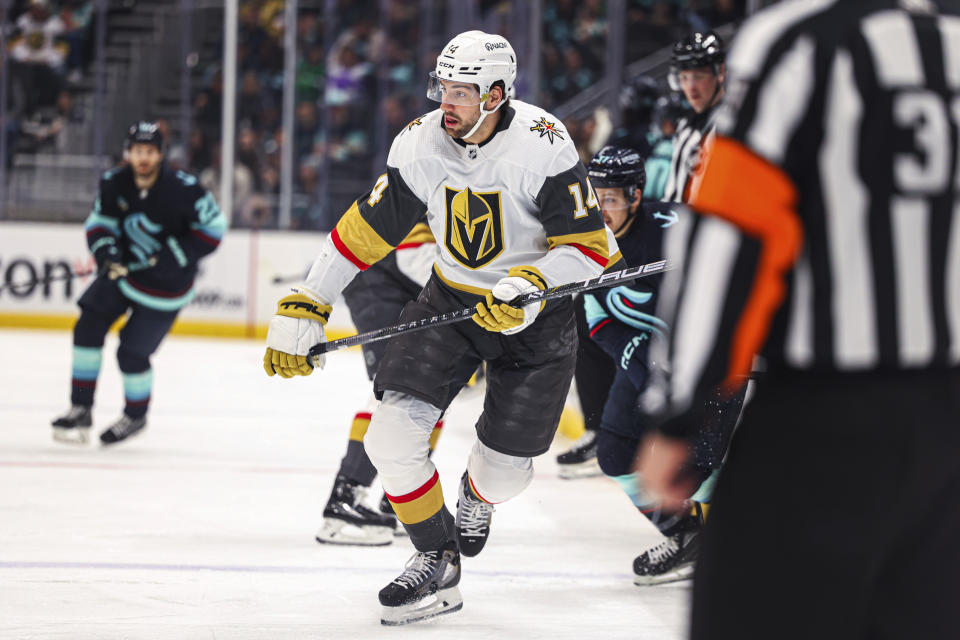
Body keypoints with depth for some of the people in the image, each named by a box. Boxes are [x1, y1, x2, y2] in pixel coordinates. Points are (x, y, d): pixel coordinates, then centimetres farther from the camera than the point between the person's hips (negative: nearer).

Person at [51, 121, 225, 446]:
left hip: (166, 285, -5)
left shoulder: (182, 189, -23)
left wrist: (176, 255, -23)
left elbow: (213, 228, -14)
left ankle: (136, 415, 24)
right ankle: (81, 410, 4)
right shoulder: (113, 184, -10)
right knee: (88, 327, -8)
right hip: (125, 269, 5)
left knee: (132, 353, -4)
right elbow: (99, 222, 2)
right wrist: (105, 250, -19)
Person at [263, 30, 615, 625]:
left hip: (536, 313, -3)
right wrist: (302, 310, -5)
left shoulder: (542, 146, -24)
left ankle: (478, 491, 39)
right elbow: (365, 230, -3)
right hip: (449, 300, 3)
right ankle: (437, 562, 5)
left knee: (505, 468, -1)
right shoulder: (420, 145, -11)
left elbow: (589, 246, -22)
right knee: (393, 433, -15)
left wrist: (531, 286, -39)